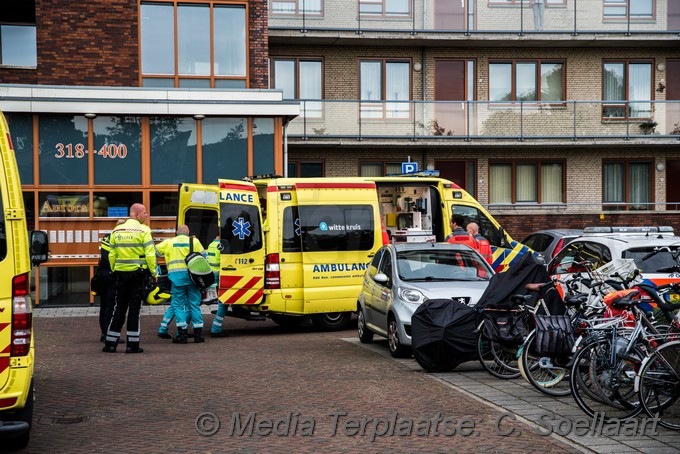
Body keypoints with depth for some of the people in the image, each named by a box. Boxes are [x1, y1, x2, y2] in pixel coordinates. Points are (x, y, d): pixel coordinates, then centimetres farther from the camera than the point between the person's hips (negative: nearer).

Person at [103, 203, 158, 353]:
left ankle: (110, 343, 11)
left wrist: (114, 271, 19)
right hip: (138, 273, -4)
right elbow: (150, 254, -13)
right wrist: (154, 273, -5)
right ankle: (132, 344, 2)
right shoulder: (143, 231, -8)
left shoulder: (116, 231, 8)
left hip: (121, 273, 4)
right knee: (134, 307, 1)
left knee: (119, 307, 11)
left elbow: (112, 255, 9)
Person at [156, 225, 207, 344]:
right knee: (194, 304, 8)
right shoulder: (194, 241, 12)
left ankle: (182, 334, -5)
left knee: (178, 304, 3)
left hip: (176, 275, -1)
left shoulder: (169, 242, 13)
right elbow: (204, 257, 8)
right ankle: (198, 333, 8)